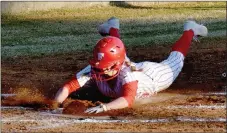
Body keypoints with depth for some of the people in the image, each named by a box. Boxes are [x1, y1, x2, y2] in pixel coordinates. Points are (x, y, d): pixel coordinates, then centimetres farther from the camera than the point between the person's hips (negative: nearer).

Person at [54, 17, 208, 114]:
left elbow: (128, 100, -68)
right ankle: (113, 28, 68)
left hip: (155, 76, -3)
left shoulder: (126, 73, -52)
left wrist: (103, 107, -83)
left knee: (175, 58, 29)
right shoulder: (93, 70, -41)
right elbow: (67, 87, -44)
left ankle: (189, 30, 56)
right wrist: (55, 106, -64)